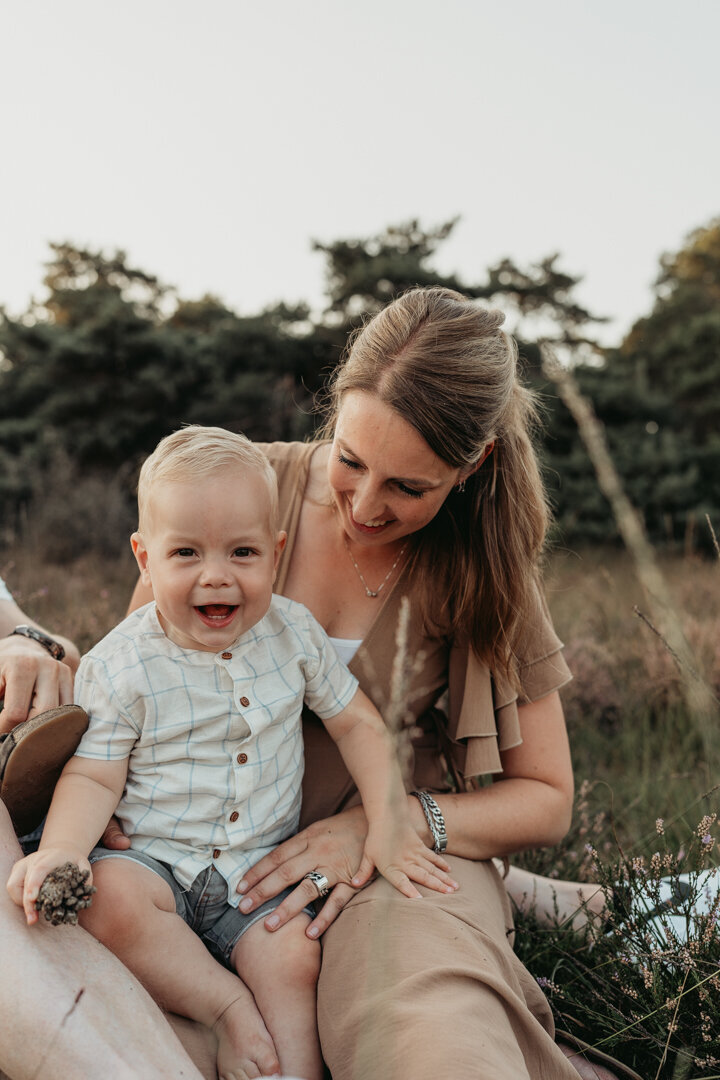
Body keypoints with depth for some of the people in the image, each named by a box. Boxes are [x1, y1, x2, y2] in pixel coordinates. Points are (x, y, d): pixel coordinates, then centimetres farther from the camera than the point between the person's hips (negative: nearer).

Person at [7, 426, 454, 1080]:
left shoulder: (294, 634, -3)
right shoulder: (120, 666, -11)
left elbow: (356, 725, 5)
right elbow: (94, 776, -9)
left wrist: (391, 824, -6)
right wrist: (61, 849, -30)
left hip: (263, 863, 2)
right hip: (154, 856, -1)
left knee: (293, 958, -24)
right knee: (108, 898, -31)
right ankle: (230, 1010, -15)